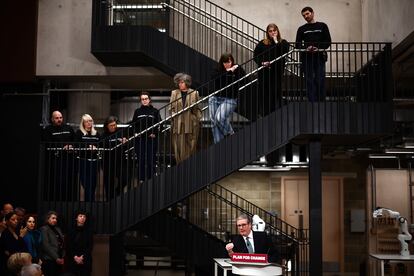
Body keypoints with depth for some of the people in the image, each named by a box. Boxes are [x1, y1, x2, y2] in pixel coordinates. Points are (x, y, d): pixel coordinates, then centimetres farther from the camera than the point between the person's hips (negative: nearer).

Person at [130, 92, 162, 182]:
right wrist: (135, 133, -1)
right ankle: (141, 179, 6)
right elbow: (133, 124, 14)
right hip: (139, 139, 2)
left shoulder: (155, 111, 5)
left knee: (151, 159, -3)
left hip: (151, 139, -2)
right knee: (141, 159, 0)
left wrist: (154, 133, -7)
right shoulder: (137, 111, 11)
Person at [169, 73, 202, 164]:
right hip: (178, 123, 1)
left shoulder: (194, 93, 7)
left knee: (191, 146, 1)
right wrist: (174, 115, -7)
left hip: (191, 123, 0)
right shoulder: (174, 93, 10)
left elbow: (198, 108, 10)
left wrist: (198, 118, -1)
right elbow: (171, 108, 10)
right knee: (179, 146, -1)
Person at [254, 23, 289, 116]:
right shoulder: (262, 43, 9)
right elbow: (255, 56, 7)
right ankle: (264, 115, 8)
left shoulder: (283, 43, 8)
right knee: (264, 93, 1)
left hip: (277, 72, -1)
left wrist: (276, 41, -8)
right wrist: (262, 63, -10)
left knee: (276, 93, -3)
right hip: (264, 72, 1)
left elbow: (284, 52, -11)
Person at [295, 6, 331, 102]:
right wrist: (306, 49, -12)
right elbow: (298, 45, 9)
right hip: (306, 58, 1)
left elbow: (328, 42, 6)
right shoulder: (302, 29, 15)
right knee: (310, 81, -3)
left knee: (320, 81, -5)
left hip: (319, 57, -1)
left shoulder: (322, 26, 12)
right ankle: (312, 102, -2)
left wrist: (319, 48, -12)